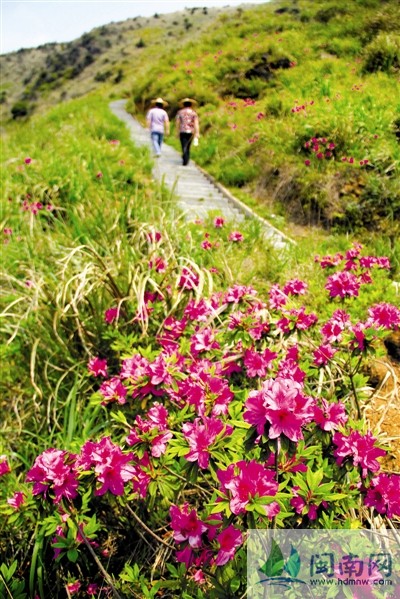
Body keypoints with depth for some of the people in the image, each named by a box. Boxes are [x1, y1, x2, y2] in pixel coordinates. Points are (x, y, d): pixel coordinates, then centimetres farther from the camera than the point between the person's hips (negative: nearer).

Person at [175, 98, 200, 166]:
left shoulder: (180, 112, 5)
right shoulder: (194, 112, 4)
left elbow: (177, 123, 5)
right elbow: (196, 123, -5)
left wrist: (178, 131, 15)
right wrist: (197, 133, -7)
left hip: (182, 132, -1)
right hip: (190, 132, 1)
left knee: (184, 147, -5)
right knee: (188, 147, 15)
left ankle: (185, 160, -19)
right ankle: (187, 160, 21)